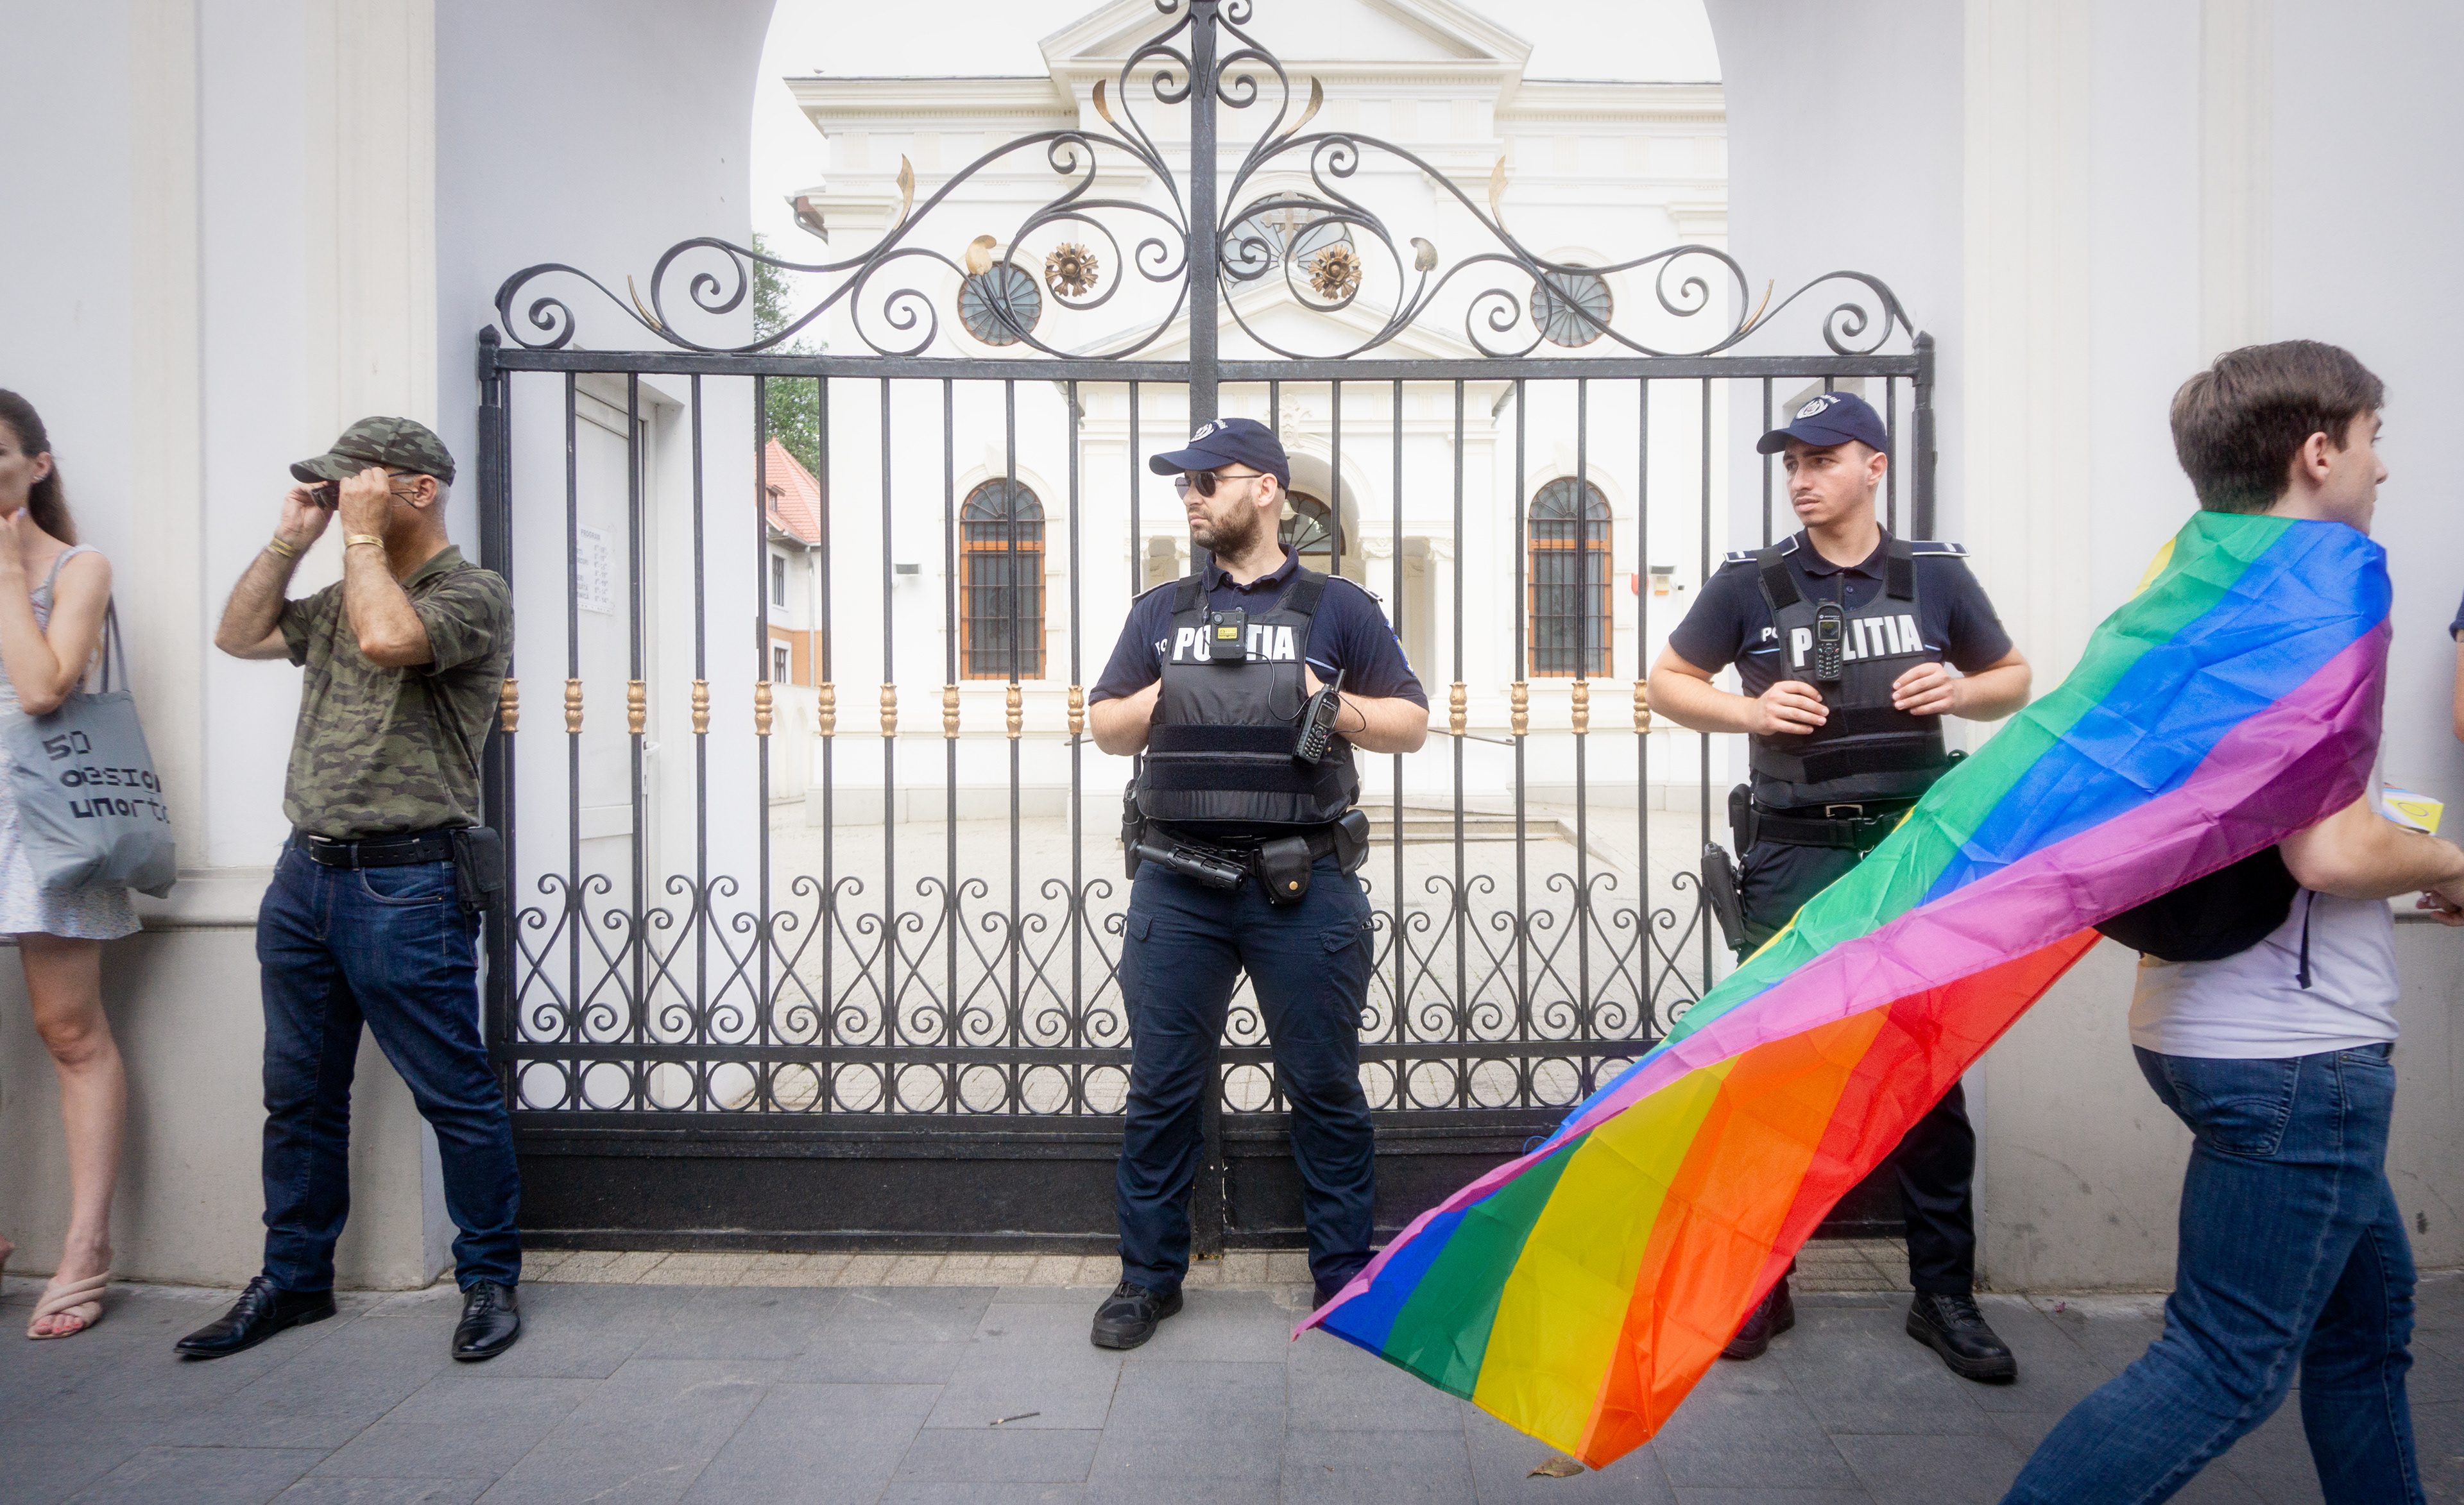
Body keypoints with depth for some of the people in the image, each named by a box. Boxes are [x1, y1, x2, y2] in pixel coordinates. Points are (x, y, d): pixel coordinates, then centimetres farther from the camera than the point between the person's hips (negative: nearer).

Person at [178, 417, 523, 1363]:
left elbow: (387, 639, -25)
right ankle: (294, 1278, 29)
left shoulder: (473, 593, -7)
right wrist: (291, 538, 13)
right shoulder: (345, 598, 19)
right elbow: (239, 636, 22)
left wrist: (363, 534, -12)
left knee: (454, 1094, -1)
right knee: (300, 1095, 15)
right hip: (305, 870, 8)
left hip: (405, 885, -8)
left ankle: (490, 1279, 13)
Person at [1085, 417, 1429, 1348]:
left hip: (1304, 887, -2)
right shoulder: (1160, 612, 15)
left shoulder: (1338, 608, 7)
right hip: (1178, 886, 2)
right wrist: (1159, 699, -4)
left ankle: (1346, 1280, 21)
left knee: (1325, 1088, 6)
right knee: (1162, 1088, 7)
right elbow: (1103, 727, 15)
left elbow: (1412, 722, 7)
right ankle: (1149, 1277, 21)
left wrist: (1338, 708, -10)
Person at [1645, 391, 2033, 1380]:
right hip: (1794, 855, -1)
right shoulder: (1750, 584, 3)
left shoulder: (1936, 575, 7)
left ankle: (1944, 1296, 20)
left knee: (1932, 1076, 6)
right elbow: (1666, 684, 8)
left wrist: (1959, 691, -5)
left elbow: (2014, 679, 17)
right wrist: (1747, 710, -10)